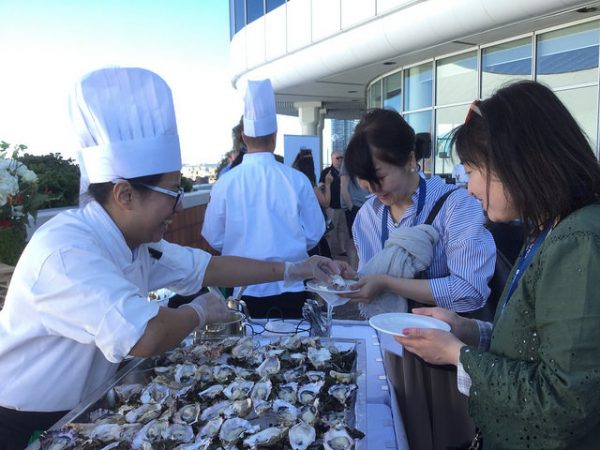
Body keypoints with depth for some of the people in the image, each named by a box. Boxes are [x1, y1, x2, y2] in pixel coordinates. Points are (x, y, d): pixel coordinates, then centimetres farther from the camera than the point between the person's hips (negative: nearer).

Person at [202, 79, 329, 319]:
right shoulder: (297, 180, -9)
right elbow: (314, 234, -2)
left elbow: (213, 238, 0)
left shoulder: (225, 184, -9)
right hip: (290, 288, 0)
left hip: (243, 289, 0)